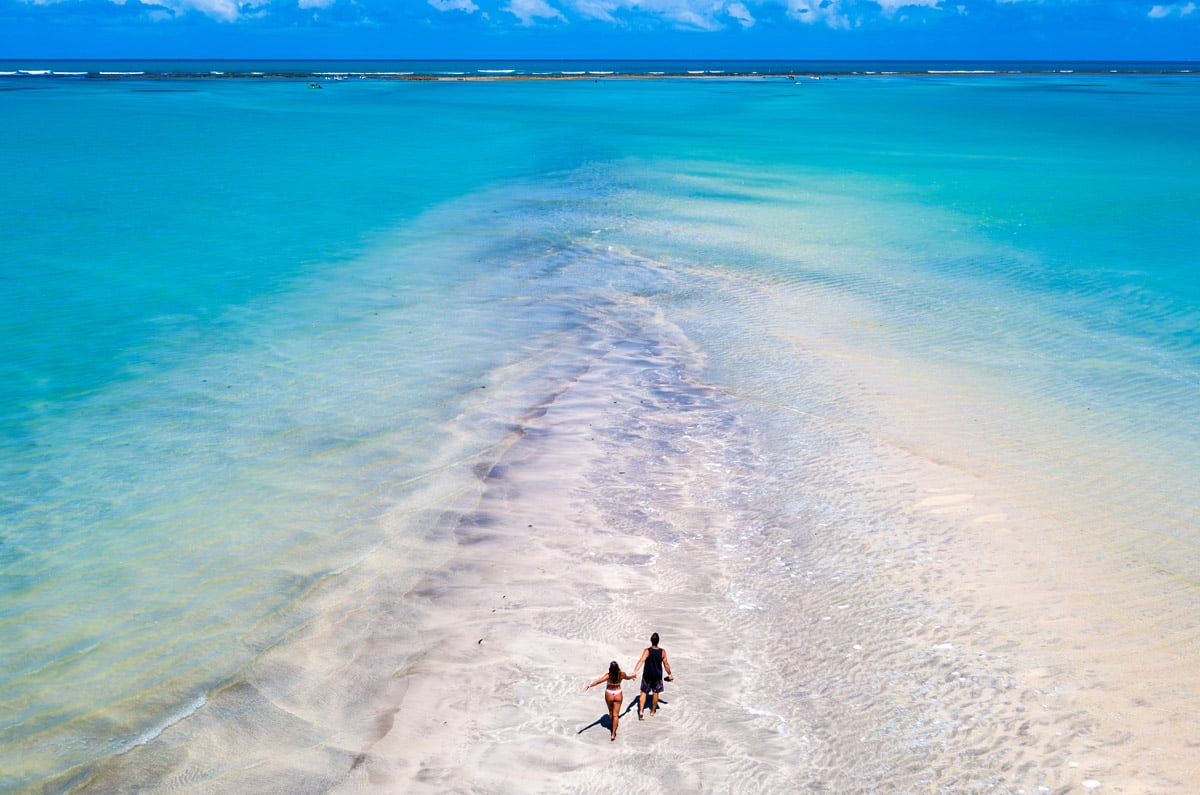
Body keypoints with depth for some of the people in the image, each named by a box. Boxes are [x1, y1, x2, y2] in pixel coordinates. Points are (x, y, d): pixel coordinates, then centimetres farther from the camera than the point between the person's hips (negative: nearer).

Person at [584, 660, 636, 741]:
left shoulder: (608, 675, -27)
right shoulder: (622, 674, -17)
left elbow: (598, 681, -38)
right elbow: (627, 677, 6)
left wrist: (589, 686, -42)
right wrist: (633, 676, 29)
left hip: (609, 695, -1)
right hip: (618, 695, 1)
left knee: (610, 712, 24)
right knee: (615, 714, 6)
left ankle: (613, 727, 45)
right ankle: (613, 734, 4)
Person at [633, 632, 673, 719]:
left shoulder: (647, 651, -20)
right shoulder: (663, 652, -15)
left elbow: (641, 661, -33)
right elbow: (666, 664, -6)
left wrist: (635, 671, -40)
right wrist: (669, 674, 9)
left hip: (647, 675, -1)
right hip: (657, 675, 1)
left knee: (643, 692, 12)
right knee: (655, 693, 19)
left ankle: (640, 711, 0)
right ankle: (653, 711, 33)